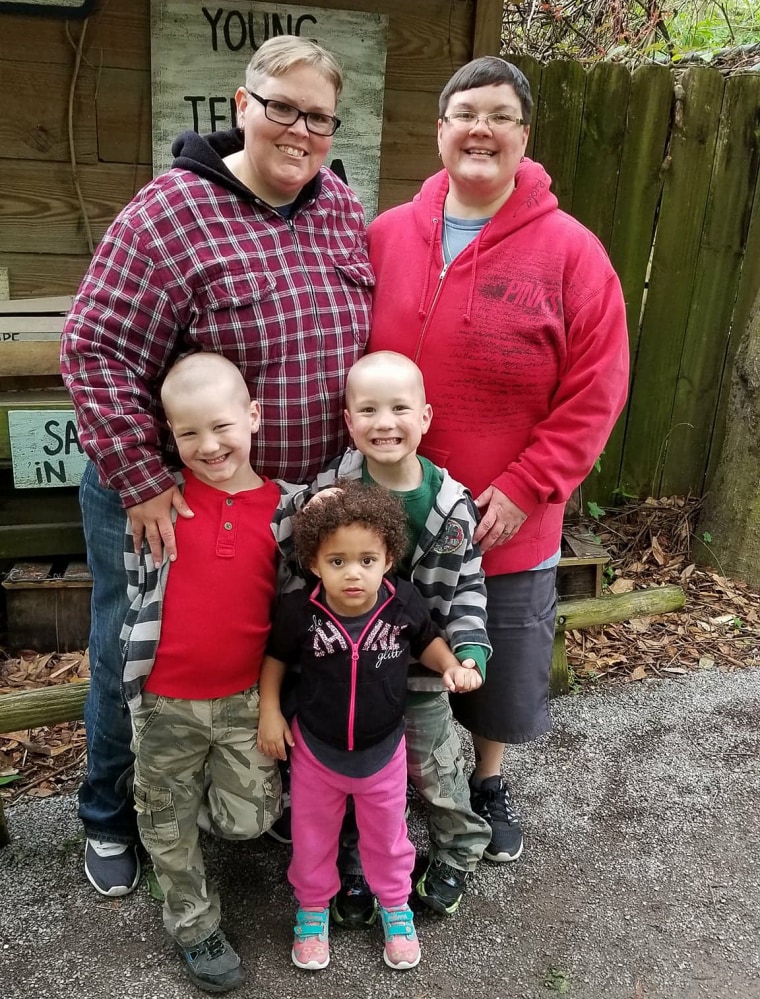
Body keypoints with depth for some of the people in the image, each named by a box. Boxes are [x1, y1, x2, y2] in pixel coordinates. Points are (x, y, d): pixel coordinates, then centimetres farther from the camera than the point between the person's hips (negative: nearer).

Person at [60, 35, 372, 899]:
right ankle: (107, 817, 41)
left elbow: (366, 342, 11)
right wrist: (140, 483, -21)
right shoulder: (174, 211, -17)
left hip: (294, 497, 5)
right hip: (165, 499, -4)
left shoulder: (341, 211, 2)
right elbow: (96, 351, -19)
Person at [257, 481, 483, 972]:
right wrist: (270, 712, -7)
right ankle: (313, 908, 49)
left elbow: (427, 640, -1)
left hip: (383, 750, 1)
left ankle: (395, 905, 51)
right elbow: (275, 656, -4)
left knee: (386, 835, 24)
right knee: (313, 837, 22)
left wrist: (453, 666, -18)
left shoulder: (404, 602, -23)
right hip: (315, 748, 0)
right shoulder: (299, 610, -25)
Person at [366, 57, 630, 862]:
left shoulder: (570, 251, -8)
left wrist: (522, 489, -15)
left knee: (498, 667, 16)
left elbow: (594, 394, -9)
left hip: (508, 523, -2)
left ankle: (488, 782, 45)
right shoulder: (387, 235, 0)